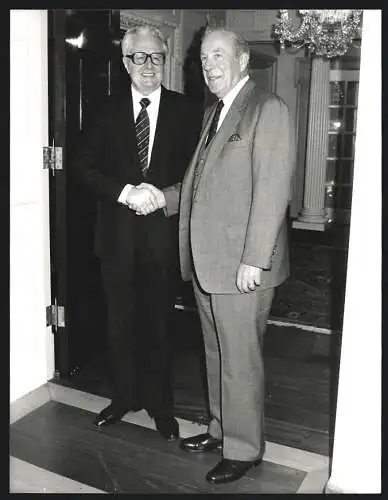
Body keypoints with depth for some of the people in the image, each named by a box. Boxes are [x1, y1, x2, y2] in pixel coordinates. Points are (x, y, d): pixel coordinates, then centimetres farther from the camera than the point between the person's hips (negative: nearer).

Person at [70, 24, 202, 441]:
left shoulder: (185, 111, 2)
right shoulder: (107, 109, 4)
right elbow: (83, 166, -1)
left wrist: (162, 196, -17)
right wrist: (125, 192, -16)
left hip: (163, 233, -1)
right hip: (117, 233, 1)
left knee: (157, 323, 10)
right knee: (120, 321, 12)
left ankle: (159, 403, 27)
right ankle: (125, 396, 31)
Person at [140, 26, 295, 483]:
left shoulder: (268, 110, -9)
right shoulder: (212, 113, 17)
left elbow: (272, 189, -16)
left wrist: (254, 259, -20)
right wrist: (161, 199, 8)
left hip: (242, 263, -8)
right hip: (205, 260, 8)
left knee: (240, 359, 4)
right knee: (217, 354, 19)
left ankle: (243, 448, 21)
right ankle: (221, 428, 36)